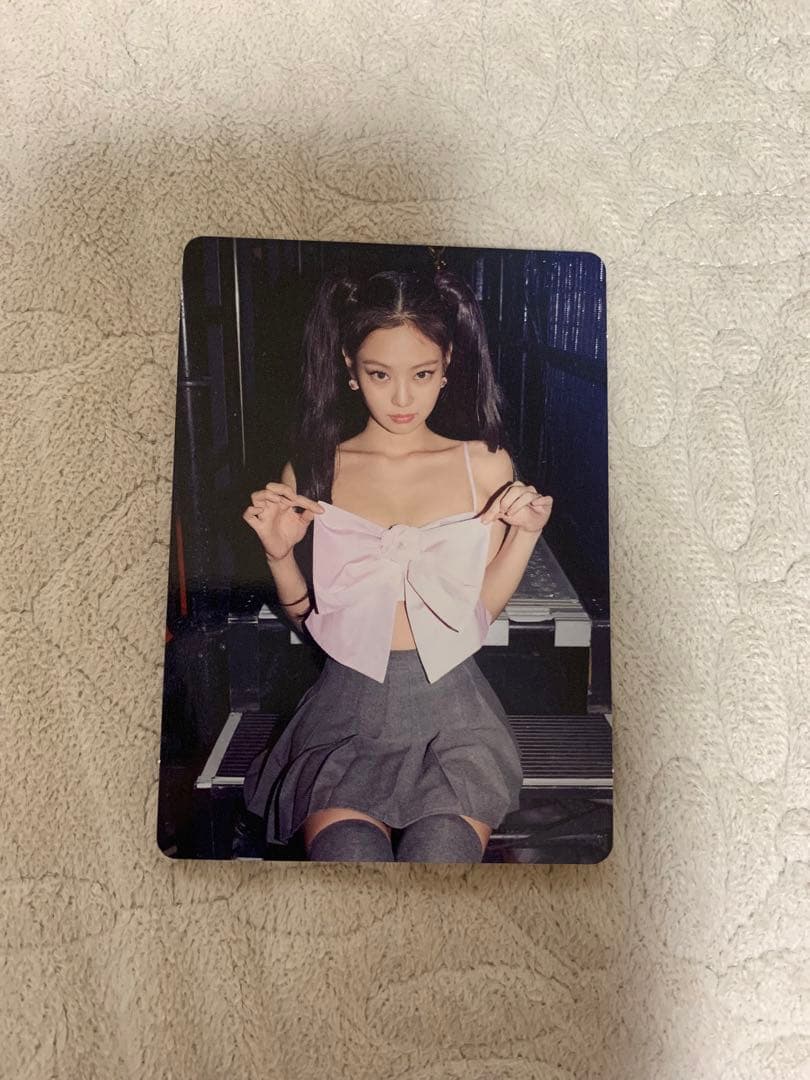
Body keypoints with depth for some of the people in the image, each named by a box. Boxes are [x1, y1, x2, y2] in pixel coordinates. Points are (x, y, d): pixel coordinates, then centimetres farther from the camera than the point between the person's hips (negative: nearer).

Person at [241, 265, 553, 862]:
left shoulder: (485, 464, 1)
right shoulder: (314, 471, 1)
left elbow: (485, 605, 6)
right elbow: (304, 613, 9)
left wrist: (525, 534, -8)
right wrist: (279, 554, -9)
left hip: (452, 707, 1)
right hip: (349, 706, 0)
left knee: (442, 852, -22)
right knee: (346, 851, -24)